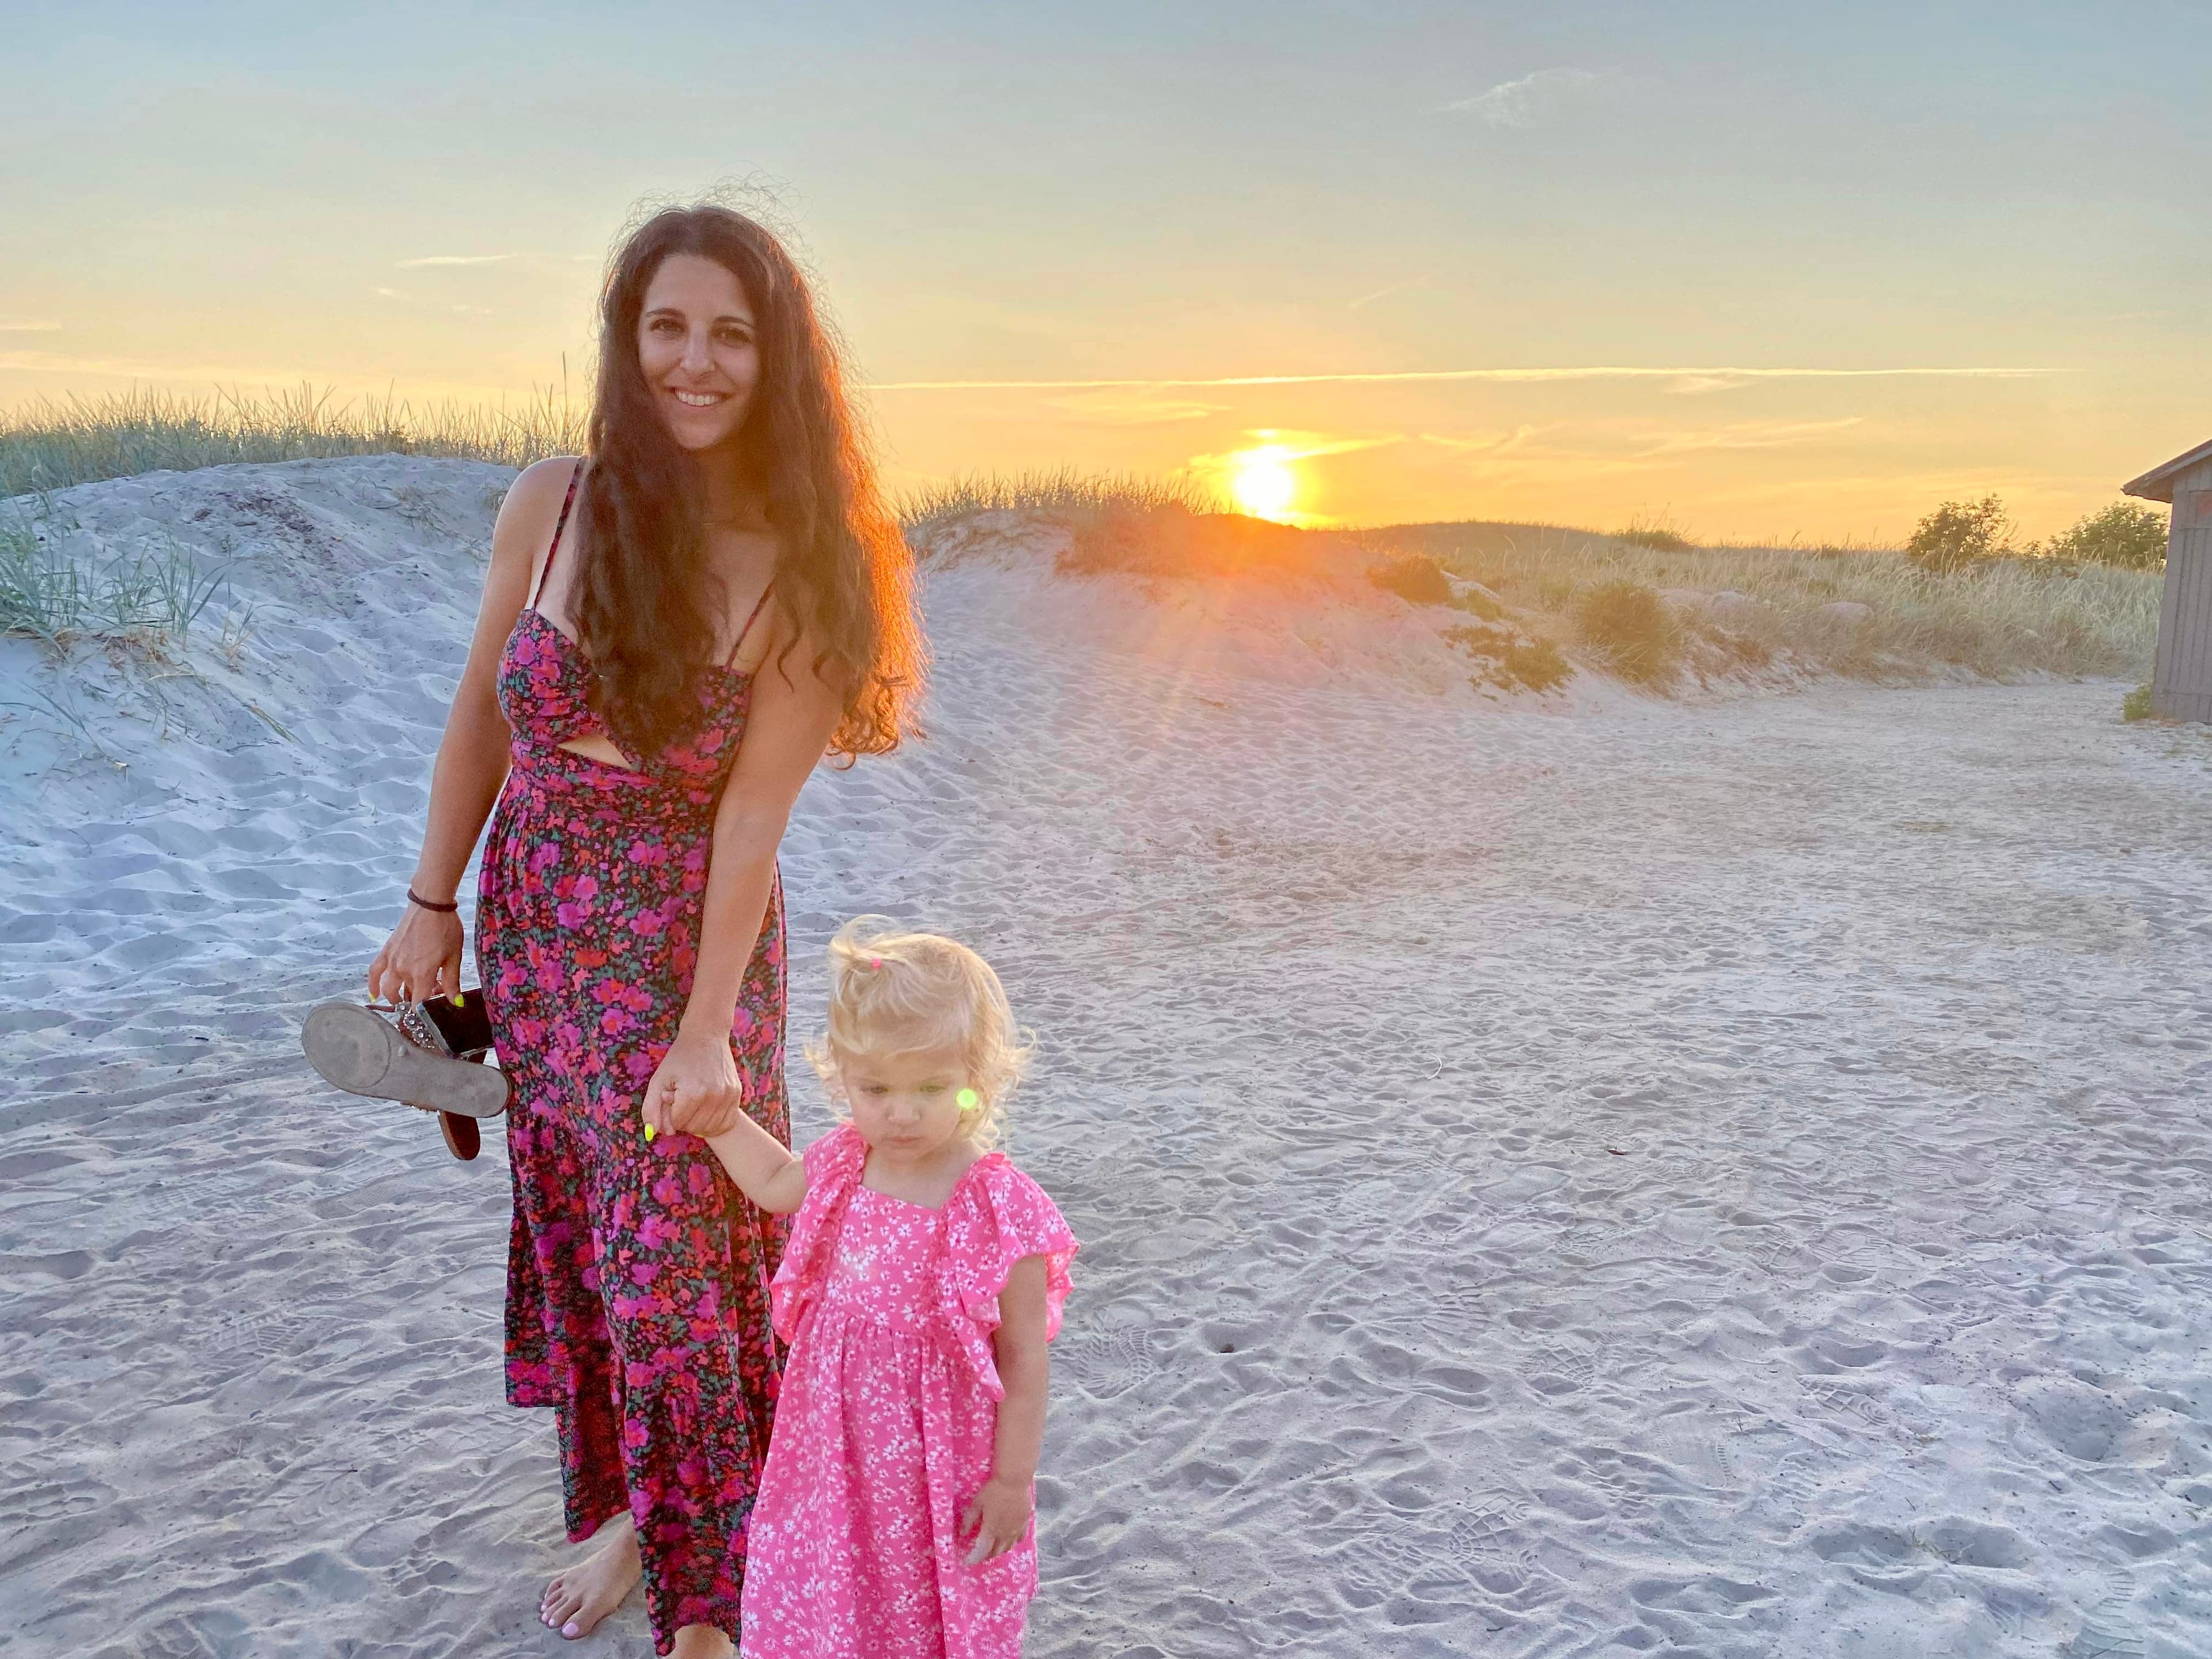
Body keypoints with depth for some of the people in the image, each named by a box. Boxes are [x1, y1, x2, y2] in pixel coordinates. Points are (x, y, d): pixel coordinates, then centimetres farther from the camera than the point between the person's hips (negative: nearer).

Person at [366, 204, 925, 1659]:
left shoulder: (804, 567, -15)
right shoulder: (551, 505, -7)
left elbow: (751, 817, -17)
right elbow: (481, 717, 4)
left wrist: (706, 1031, -17)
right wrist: (432, 909, 7)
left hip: (685, 944, -3)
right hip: (535, 925, 4)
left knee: (679, 1261, 5)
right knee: (581, 1234, 17)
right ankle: (628, 1505, 40)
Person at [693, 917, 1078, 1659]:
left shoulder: (1001, 1210, -25)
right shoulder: (844, 1166, -9)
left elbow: (1023, 1356, -17)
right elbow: (775, 1184, 15)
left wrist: (1013, 1481, -12)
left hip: (941, 1460, -5)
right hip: (837, 1446, 5)